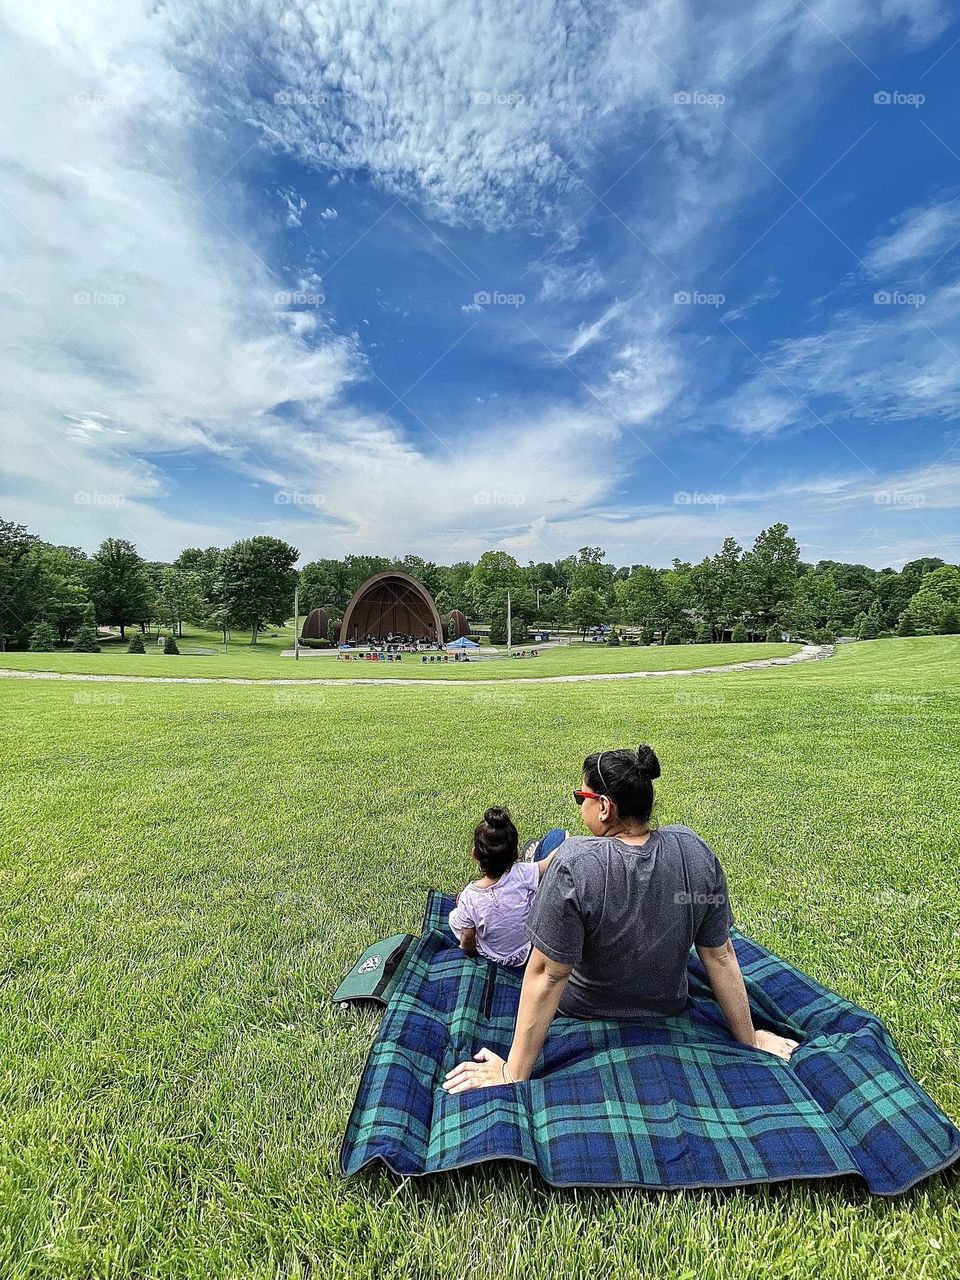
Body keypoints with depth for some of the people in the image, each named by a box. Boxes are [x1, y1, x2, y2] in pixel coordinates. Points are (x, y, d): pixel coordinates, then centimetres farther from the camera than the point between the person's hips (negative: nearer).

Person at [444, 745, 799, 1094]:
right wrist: (750, 1042, 2)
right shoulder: (694, 850, -22)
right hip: (669, 1009, 4)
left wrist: (513, 1076, -17)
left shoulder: (575, 864, -35)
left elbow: (547, 975, -29)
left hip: (584, 1013, -3)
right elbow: (720, 955, -13)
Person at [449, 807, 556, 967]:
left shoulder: (469, 897, -30)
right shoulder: (522, 875, -32)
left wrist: (470, 951, 3)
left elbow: (467, 944, -17)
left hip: (495, 958, -1)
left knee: (454, 915, 20)